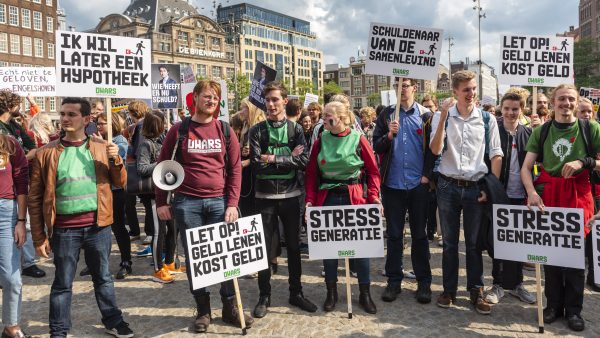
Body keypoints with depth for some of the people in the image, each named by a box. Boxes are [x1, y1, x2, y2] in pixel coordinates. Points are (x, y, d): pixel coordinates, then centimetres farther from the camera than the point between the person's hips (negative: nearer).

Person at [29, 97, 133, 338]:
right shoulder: (47, 153, -1)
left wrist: (115, 159, -11)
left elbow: (120, 183, 7)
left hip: (98, 226, 1)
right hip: (64, 229, -1)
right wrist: (39, 237, -2)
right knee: (63, 283, 9)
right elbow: (35, 198, 1)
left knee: (103, 277, 15)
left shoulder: (101, 149, 4)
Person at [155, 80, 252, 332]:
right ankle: (202, 309, 22)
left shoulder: (225, 131, 5)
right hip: (187, 203, -1)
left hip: (219, 202, 1)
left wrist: (232, 204, -5)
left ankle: (230, 307, 21)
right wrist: (161, 202, 1)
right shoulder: (179, 130, 1)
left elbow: (235, 169, 3)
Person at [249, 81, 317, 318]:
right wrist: (288, 159, -14)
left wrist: (274, 159, -16)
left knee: (293, 245, 11)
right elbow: (256, 164, -13)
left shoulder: (295, 129, 3)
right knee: (264, 247, 6)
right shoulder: (258, 131, -1)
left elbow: (304, 161, -11)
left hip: (290, 195, 1)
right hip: (265, 196, -1)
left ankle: (296, 292, 26)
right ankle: (264, 296, 20)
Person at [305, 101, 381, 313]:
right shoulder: (321, 141, 3)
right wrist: (310, 200, -4)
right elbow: (312, 173, 5)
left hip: (354, 197, -2)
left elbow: (373, 171, 0)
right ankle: (331, 292, 23)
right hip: (327, 198, 2)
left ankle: (365, 293, 18)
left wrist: (374, 197, -11)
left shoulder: (358, 139, -3)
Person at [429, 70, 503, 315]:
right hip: (448, 186, 0)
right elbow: (435, 150, -10)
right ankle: (449, 290, 22)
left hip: (476, 188, 0)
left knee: (474, 243, 7)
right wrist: (443, 117, -17)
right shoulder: (442, 117, 1)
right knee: (449, 242, 10)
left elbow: (496, 156, 3)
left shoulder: (487, 119, 3)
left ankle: (476, 292, 21)